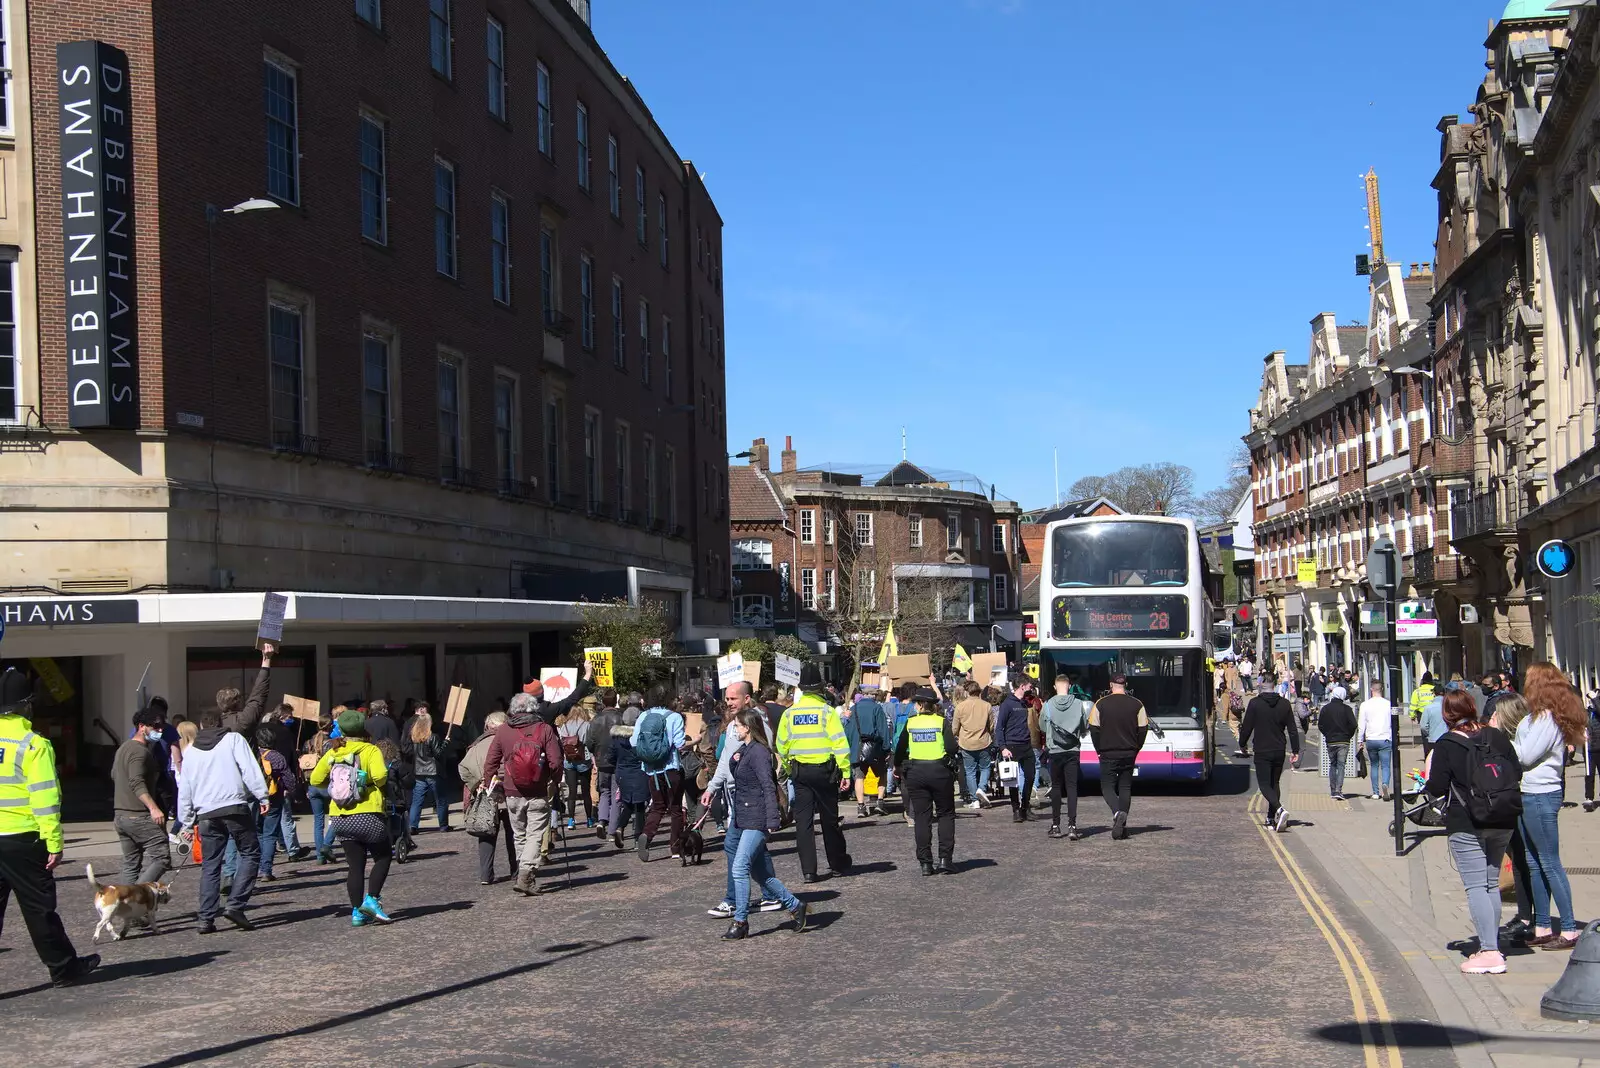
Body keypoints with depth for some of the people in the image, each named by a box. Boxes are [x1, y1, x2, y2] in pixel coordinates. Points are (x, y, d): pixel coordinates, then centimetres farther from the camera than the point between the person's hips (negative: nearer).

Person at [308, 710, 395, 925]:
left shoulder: (333, 753, 7)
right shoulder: (370, 750, -6)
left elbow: (315, 780, 7)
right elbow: (380, 775, -22)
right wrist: (379, 783, 0)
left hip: (340, 819, 4)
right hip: (367, 816, -4)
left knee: (355, 864, 11)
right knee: (383, 857, 13)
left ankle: (357, 911, 7)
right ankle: (371, 899, -2)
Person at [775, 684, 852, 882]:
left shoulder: (789, 713, 3)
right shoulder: (827, 711, -7)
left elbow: (782, 746, 8)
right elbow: (840, 743, -13)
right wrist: (845, 772, -11)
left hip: (799, 771, 2)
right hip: (824, 770, -2)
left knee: (803, 821, 4)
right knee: (830, 819, 11)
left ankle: (808, 871, -1)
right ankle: (837, 865, 23)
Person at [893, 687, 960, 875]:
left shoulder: (910, 723, 1)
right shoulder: (942, 722, -4)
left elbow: (900, 749, 5)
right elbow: (952, 748, -13)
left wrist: (898, 766, 23)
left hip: (915, 773, 1)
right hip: (940, 771, -1)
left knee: (922, 817, 6)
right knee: (946, 814, 11)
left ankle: (925, 862, 3)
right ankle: (945, 859, 1)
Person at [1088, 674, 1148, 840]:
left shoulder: (1100, 704, -5)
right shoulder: (1137, 704, 1)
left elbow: (1093, 729, -3)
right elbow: (1143, 729, 2)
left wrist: (1100, 750, 9)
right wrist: (1135, 749, 14)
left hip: (1108, 754, -2)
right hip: (1129, 754, 2)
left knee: (1107, 786, 4)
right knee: (1125, 788, 10)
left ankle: (1117, 813, -23)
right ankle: (1122, 826, 7)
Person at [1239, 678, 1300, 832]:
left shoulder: (1254, 703, -9)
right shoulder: (1285, 704, 2)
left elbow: (1247, 727, -5)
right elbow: (1293, 730, 3)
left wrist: (1243, 744, 12)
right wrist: (1295, 751, 8)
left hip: (1262, 752, -4)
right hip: (1279, 751, 4)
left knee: (1264, 785, -3)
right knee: (1274, 783, 18)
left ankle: (1279, 809, -26)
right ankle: (1272, 818, 20)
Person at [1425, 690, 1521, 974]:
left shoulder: (1446, 745, -9)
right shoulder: (1496, 736, 3)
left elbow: (1437, 789, -11)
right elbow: (1517, 773, 4)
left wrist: (1429, 771, 7)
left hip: (1466, 824, -5)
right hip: (1503, 822, 5)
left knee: (1476, 886, -5)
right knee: (1492, 883, 15)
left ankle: (1489, 953, -12)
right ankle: (1492, 946, 19)